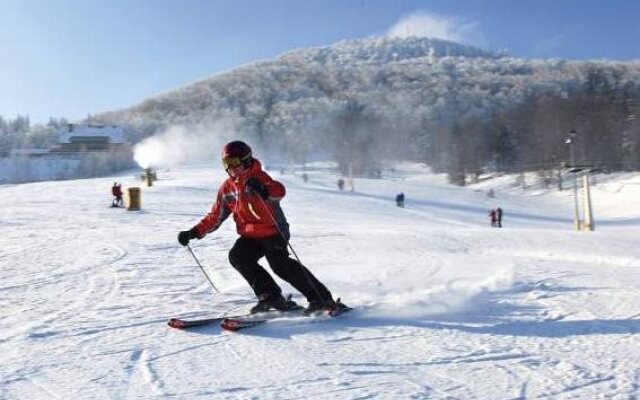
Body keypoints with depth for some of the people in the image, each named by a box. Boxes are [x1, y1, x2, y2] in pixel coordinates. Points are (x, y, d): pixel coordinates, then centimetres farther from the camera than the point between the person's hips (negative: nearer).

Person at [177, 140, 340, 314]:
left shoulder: (258, 176, -6)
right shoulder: (226, 188, 11)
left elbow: (279, 190, -25)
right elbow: (214, 217, 16)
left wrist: (263, 190, -46)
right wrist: (194, 232, 7)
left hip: (273, 231, -6)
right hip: (250, 236, 6)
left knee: (280, 264, -23)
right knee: (237, 256, -18)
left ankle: (322, 298, -14)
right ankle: (270, 296, -10)